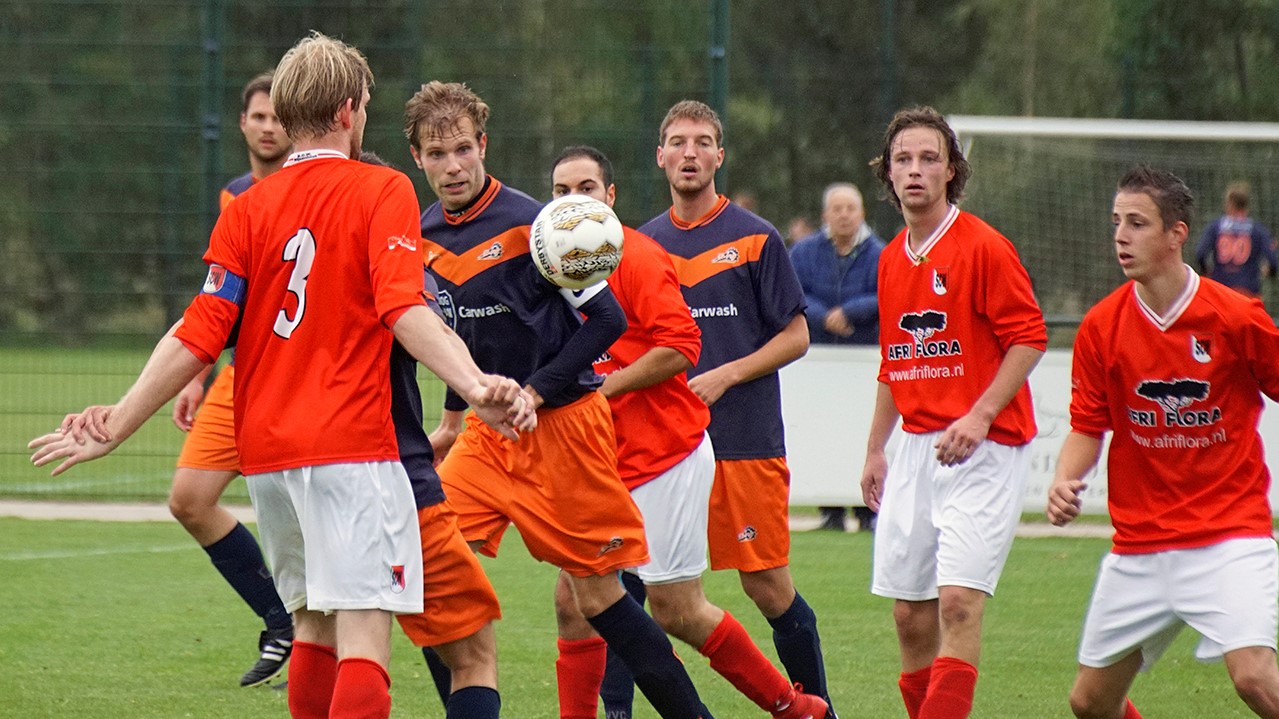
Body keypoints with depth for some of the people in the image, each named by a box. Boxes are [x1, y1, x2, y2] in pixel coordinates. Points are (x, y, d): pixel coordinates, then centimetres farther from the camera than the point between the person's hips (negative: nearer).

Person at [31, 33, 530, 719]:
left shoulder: (246, 209, 7)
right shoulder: (381, 191, -3)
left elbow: (197, 337, 1)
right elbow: (404, 311, -18)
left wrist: (112, 429, 5)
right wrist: (476, 387, -30)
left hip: (267, 453, 5)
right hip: (353, 444, -5)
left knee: (314, 624, 19)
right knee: (363, 631, -12)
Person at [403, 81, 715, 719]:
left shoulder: (528, 223, -16)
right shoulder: (425, 235, 5)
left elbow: (606, 319, -14)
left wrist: (533, 393, -18)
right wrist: (453, 419, 24)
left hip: (561, 424, -6)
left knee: (596, 593, -2)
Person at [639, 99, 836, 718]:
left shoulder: (755, 238, -1)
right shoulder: (643, 243, 11)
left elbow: (795, 337, -1)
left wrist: (722, 377, -11)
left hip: (746, 440, -3)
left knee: (768, 589, -1)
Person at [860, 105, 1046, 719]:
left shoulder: (983, 247, -8)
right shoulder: (892, 260, 14)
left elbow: (1029, 339, -11)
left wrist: (979, 415, -20)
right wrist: (875, 449, 23)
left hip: (983, 449, -7)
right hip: (917, 449, 7)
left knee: (959, 601, -15)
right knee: (910, 614, 6)